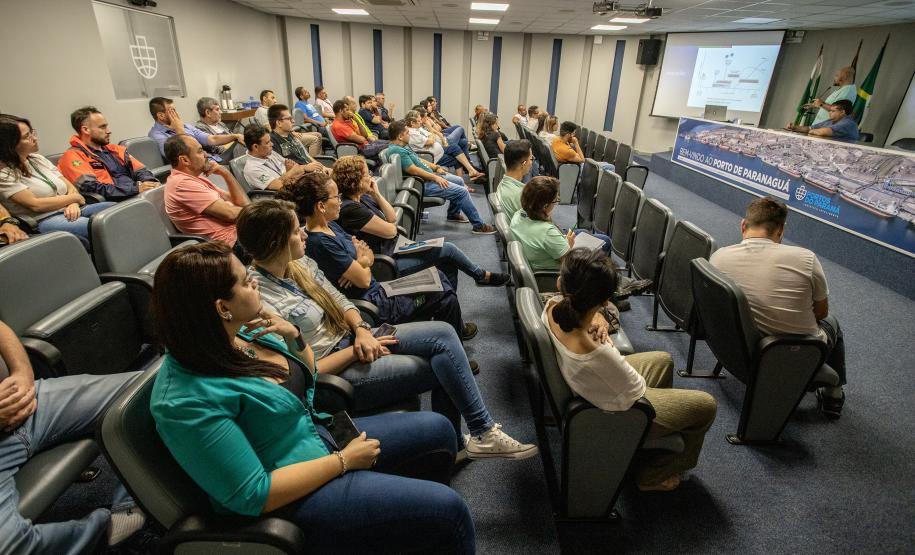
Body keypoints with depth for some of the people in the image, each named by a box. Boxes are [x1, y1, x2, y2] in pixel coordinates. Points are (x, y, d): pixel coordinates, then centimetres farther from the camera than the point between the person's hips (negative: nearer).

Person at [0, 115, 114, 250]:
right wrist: (74, 198, -2)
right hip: (45, 220, -7)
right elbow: (35, 205, -12)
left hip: (72, 210, 7)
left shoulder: (37, 158, 18)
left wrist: (74, 204, -6)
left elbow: (69, 186, 15)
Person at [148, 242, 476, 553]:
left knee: (437, 429, 12)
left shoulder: (242, 332, -4)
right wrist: (343, 460, -18)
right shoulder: (189, 400, -29)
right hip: (292, 499, -8)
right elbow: (253, 494, -26)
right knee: (445, 510, -14)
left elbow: (307, 376, 11)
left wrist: (294, 336, -9)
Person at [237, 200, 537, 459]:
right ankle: (483, 432, 11)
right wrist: (356, 351, -13)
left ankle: (453, 443, 2)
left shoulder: (300, 263, 2)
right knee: (444, 363, -11)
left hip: (351, 339, 8)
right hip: (336, 373, -8)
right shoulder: (262, 301, -22)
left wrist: (362, 330, -10)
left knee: (443, 333, -9)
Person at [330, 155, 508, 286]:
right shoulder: (350, 209, -25)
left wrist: (376, 194, -3)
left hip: (393, 249, 10)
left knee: (449, 262, 2)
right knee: (448, 249, -6)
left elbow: (392, 217, 8)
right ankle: (482, 276, 19)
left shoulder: (362, 197, 6)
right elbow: (390, 231, -19)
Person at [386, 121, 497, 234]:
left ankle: (453, 213, 32)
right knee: (462, 191, -14)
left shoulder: (403, 146, 11)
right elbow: (413, 170, -26)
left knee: (459, 181, 20)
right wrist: (435, 177, -21)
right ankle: (479, 226, -6)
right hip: (424, 183, -11)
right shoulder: (397, 150, -21)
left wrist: (436, 168, 14)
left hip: (429, 175, 11)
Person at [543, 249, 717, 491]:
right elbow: (637, 391, -24)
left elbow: (581, 313, 2)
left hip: (585, 389, 7)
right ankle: (654, 475, 31)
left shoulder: (553, 307, -24)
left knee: (663, 360, 28)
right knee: (706, 406, 11)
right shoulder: (596, 355, -44)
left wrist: (597, 319, -19)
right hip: (615, 416, -7)